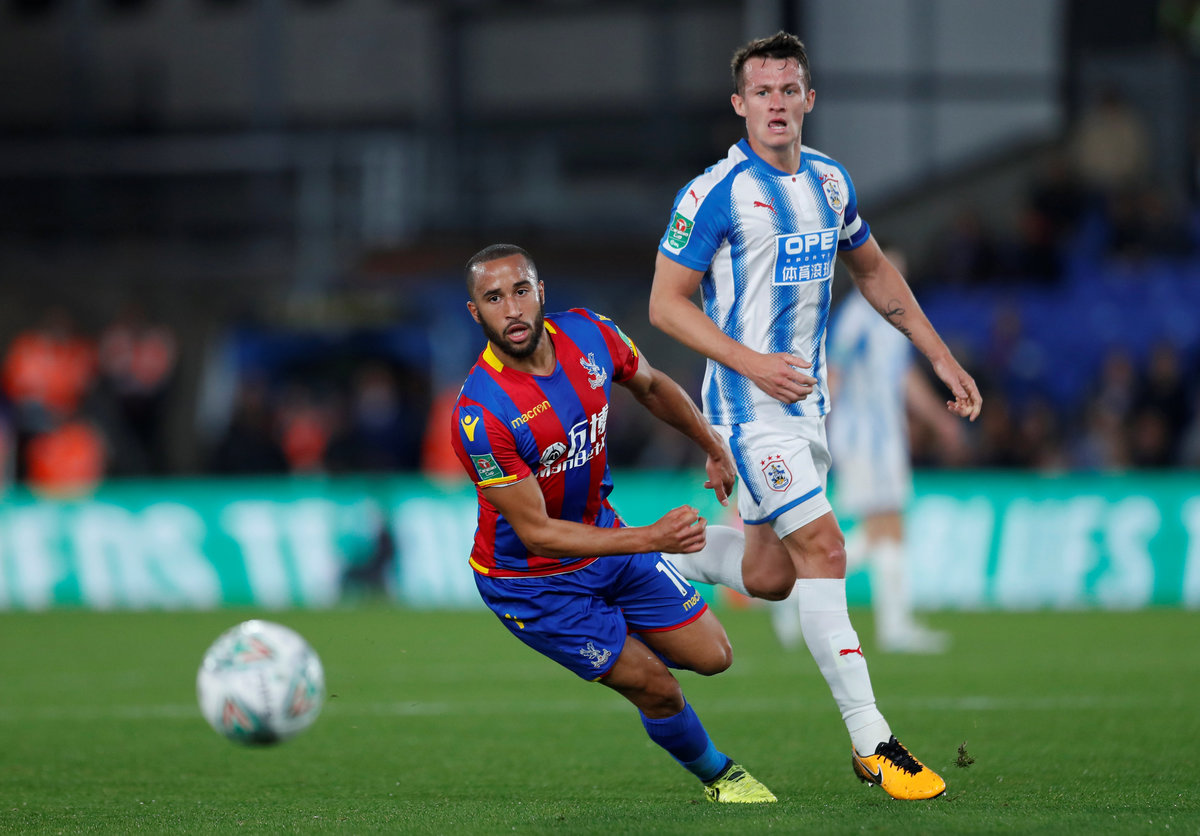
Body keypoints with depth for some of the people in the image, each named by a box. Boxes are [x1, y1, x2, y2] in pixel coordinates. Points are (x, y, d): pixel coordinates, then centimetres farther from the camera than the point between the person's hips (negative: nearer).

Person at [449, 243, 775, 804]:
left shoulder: (588, 336, -14)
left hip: (604, 536, 6)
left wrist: (714, 448, 17)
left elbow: (651, 387, 10)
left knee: (712, 656, 8)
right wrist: (651, 538, -35)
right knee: (657, 690, -4)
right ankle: (716, 775, 27)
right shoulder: (479, 415, -33)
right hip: (531, 581, -6)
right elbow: (536, 533, -29)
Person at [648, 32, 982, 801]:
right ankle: (870, 742, -13)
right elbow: (666, 303, -11)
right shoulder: (716, 194, -13)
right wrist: (751, 362, -21)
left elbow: (873, 270, 21)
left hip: (807, 395, 7)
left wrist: (940, 356, 16)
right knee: (823, 551, -15)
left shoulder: (830, 182, 7)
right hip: (748, 401, -7)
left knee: (768, 577, 9)